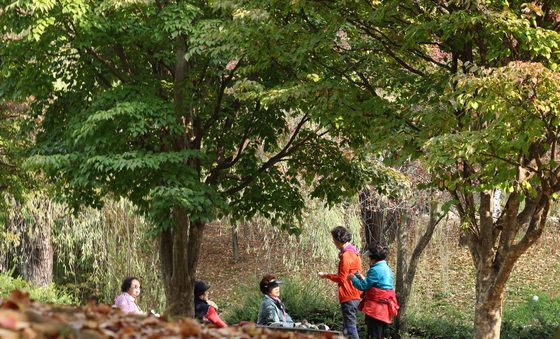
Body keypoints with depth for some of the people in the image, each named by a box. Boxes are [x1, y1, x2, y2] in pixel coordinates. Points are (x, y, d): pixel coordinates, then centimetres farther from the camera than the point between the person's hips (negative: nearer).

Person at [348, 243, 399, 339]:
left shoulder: (375, 270, -16)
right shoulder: (387, 268, 14)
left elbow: (363, 286, -14)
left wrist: (353, 278, 2)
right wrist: (362, 279, 20)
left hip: (376, 309, -9)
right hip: (385, 308, 9)